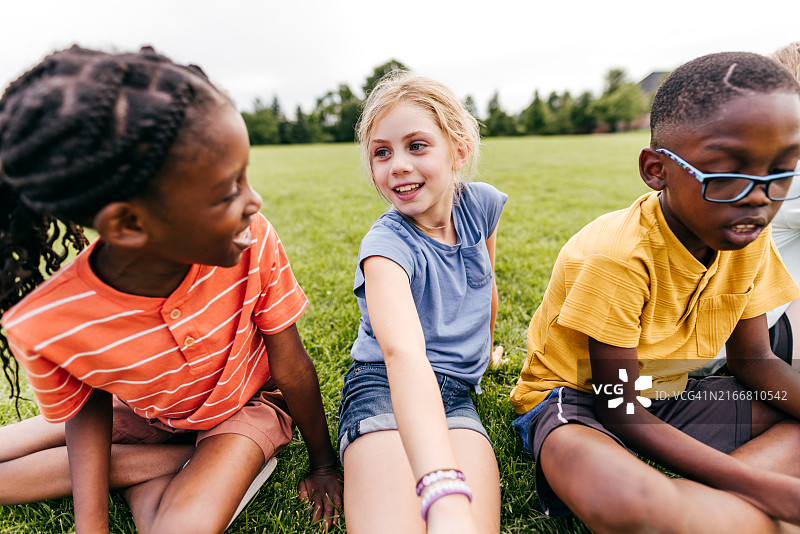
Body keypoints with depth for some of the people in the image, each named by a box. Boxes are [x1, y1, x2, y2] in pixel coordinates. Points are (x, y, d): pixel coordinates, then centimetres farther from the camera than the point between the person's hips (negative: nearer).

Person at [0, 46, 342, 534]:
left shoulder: (255, 242, -32)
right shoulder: (44, 328, -30)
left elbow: (293, 368, -19)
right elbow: (87, 407, -8)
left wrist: (324, 464, -6)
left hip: (250, 400, 0)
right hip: (146, 414, 1)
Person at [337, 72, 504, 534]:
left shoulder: (481, 204, -2)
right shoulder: (387, 245, -19)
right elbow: (403, 355, -38)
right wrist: (446, 495, -51)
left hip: (456, 396, 4)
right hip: (386, 389, -3)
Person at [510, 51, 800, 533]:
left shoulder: (750, 238, -6)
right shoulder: (617, 256, -29)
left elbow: (753, 359, 5)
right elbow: (618, 412, -23)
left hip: (664, 395, 8)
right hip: (576, 399, -7)